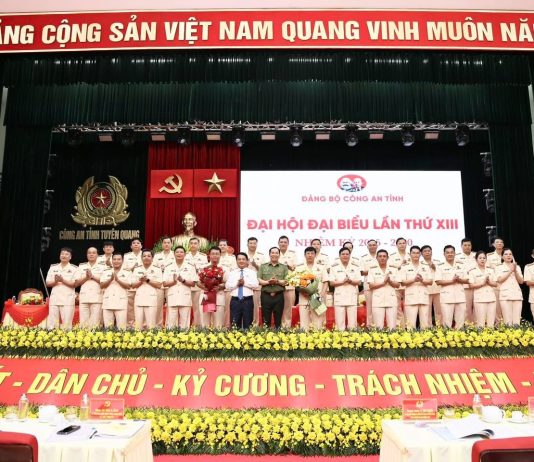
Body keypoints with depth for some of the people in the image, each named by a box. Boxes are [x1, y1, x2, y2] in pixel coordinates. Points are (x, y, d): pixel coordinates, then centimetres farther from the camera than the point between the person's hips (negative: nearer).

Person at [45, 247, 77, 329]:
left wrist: (63, 280, -17)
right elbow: (48, 283, 9)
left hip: (68, 299, -3)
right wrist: (55, 281, -11)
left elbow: (74, 284, -5)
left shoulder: (74, 268, 2)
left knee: (66, 323, -5)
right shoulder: (53, 268, 12)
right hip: (54, 298, 3)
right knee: (51, 323, 4)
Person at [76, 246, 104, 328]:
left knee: (95, 323, -7)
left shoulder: (102, 267, 9)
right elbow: (77, 283, 9)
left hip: (97, 298, -2)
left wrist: (93, 276, -9)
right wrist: (86, 277, -6)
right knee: (83, 322, -1)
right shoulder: (81, 267, 15)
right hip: (84, 298, 2)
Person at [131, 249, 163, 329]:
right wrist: (140, 281, -9)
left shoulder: (157, 270, 4)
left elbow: (159, 285, -2)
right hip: (139, 299, 3)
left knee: (150, 324, -5)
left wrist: (148, 280, -11)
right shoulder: (136, 269, 12)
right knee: (138, 324, 3)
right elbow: (133, 285, 9)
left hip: (151, 299, -3)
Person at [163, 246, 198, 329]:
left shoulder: (190, 267, 7)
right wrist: (173, 282, -12)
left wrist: (183, 280, -12)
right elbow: (164, 284, 6)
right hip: (172, 298, 1)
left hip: (185, 298, -1)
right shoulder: (168, 268, 10)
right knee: (171, 323, 1)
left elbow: (193, 283, 3)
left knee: (184, 324, 0)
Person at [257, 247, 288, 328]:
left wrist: (277, 281, -16)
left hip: (279, 296, 0)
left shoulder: (284, 267, 10)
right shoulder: (263, 266, 11)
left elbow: (287, 281, 0)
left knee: (278, 320, 4)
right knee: (266, 320, 4)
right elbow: (258, 280, 0)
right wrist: (268, 282, -16)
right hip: (266, 295, 0)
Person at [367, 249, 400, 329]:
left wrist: (390, 281, -13)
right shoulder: (372, 270, 6)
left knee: (392, 326, -1)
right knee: (379, 327, -3)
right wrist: (383, 283, -13)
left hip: (391, 300, 2)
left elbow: (397, 285, 7)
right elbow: (371, 286, -2)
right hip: (378, 301, -1)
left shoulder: (393, 269, 11)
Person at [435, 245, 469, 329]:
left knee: (460, 320, 6)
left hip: (460, 297, 4)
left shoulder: (460, 267, 14)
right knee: (447, 321, -4)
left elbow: (467, 280, 11)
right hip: (447, 297, -4)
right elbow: (438, 282, -7)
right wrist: (452, 281, -15)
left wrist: (459, 280, -9)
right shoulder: (440, 268, 2)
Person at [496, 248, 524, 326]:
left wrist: (515, 271, -4)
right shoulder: (499, 267, 7)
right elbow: (500, 280, -8)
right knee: (508, 320, -11)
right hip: (505, 295, -3)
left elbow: (521, 281, 8)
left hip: (517, 295, 4)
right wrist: (510, 271, -7)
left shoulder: (517, 267, 17)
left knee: (517, 320, -2)